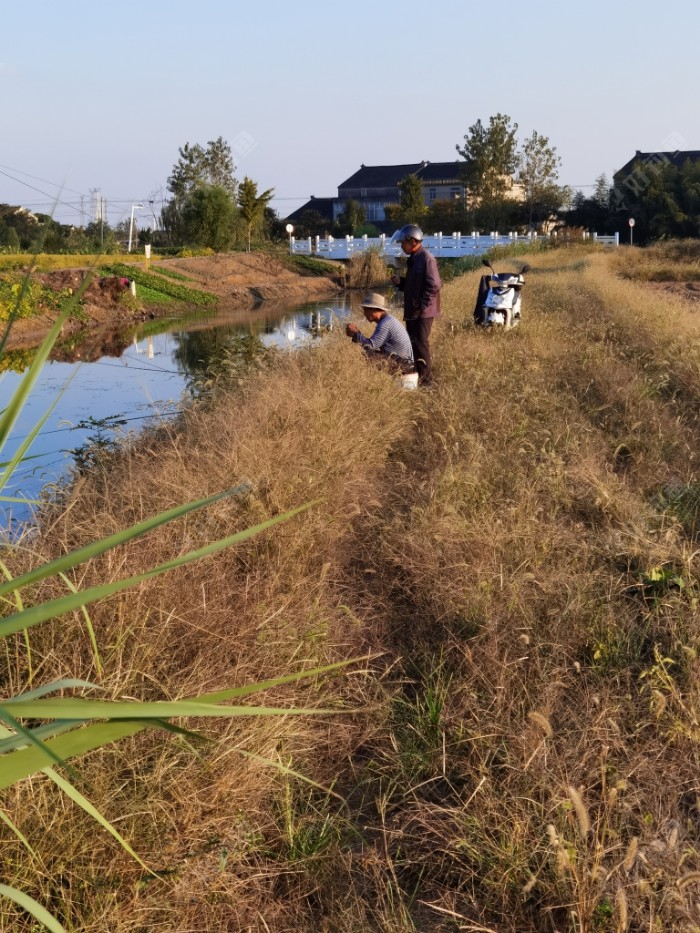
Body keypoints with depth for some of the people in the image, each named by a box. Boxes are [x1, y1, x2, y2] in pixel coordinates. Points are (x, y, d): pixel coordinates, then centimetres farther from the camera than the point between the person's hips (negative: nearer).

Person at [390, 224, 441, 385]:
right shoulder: (413, 259, 15)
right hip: (412, 311, 9)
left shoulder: (427, 259, -15)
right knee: (412, 343, 13)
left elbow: (433, 286, -20)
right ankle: (415, 374, 22)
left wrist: (421, 307, -20)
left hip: (423, 312, -9)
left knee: (420, 343, -6)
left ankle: (425, 377, 1)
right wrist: (400, 282, 5)